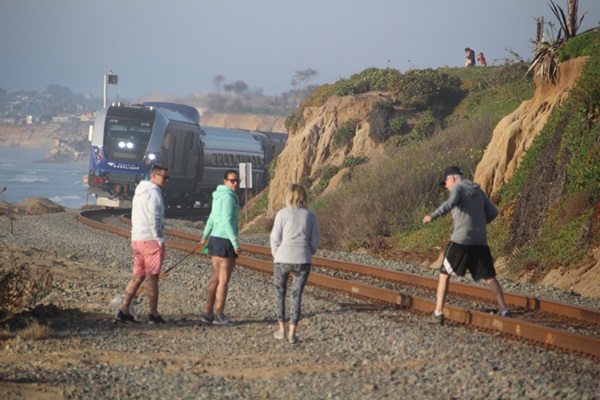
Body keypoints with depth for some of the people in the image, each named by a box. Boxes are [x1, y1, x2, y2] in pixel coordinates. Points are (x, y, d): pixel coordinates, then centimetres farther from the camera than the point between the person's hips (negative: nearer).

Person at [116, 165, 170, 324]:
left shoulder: (139, 191, 17)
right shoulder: (153, 192, -13)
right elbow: (154, 219, -20)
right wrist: (160, 240, -13)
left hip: (137, 239, 9)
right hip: (151, 239, -9)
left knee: (138, 276, 11)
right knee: (152, 278, -2)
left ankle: (124, 311, 6)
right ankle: (153, 315, 3)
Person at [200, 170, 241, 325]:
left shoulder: (218, 196, 14)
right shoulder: (228, 197, -15)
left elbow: (212, 218, 25)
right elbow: (227, 222, -22)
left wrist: (205, 236, 39)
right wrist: (236, 244, -24)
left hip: (215, 239, 9)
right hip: (226, 242, -9)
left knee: (215, 279, 12)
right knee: (224, 280, -3)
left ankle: (209, 314, 13)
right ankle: (219, 316, 0)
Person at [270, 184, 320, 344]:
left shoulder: (282, 214, -5)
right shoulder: (310, 216, 3)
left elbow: (275, 239, -5)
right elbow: (315, 242, 5)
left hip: (283, 260, -2)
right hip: (303, 261, 2)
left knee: (280, 293, 18)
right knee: (296, 296, 7)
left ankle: (282, 330, 20)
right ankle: (292, 333, -3)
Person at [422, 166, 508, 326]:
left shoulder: (457, 188, 0)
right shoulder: (478, 190, 18)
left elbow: (450, 203, -22)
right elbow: (493, 212, 16)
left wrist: (433, 215, -33)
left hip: (461, 240, -5)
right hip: (480, 241, 5)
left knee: (444, 274, 5)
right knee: (490, 277, 11)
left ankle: (438, 313, 0)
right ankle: (504, 311, 4)